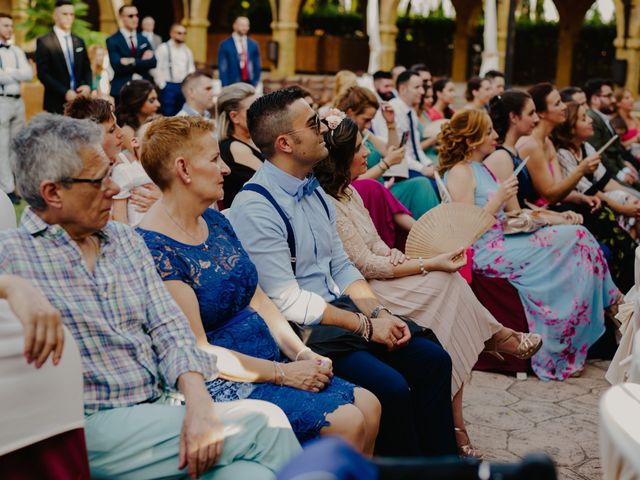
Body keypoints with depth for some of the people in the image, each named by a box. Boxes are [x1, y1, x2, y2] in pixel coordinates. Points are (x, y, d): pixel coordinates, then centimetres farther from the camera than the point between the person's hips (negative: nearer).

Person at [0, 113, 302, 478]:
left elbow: (169, 328, 8)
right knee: (264, 424, -20)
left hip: (162, 406, 6)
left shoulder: (125, 240, 16)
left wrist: (199, 402, -10)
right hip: (92, 426, -5)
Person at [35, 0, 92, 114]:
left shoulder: (79, 42, 15)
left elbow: (86, 69, 19)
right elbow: (43, 73, -8)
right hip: (57, 103, -5)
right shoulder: (44, 42, -2)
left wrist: (87, 85, -3)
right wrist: (65, 92, -16)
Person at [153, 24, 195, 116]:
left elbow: (191, 69, 20)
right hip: (169, 86, -5)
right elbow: (157, 69, -8)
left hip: (184, 87, 5)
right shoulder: (163, 49, -5)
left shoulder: (187, 50, 14)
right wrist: (162, 85, -10)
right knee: (168, 115, -4)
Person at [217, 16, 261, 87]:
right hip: (232, 86, -3)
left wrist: (256, 84, 2)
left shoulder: (253, 45, 11)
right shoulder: (225, 45, 1)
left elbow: (257, 67, 14)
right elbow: (222, 68, -2)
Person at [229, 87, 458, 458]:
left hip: (340, 310, 9)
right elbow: (286, 299, -20)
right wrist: (365, 326, -16)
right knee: (391, 387, -25)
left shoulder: (316, 192, 11)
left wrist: (379, 312, -5)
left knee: (433, 359, -4)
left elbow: (342, 267, 13)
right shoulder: (255, 208, -17)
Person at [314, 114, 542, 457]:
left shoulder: (348, 193, 14)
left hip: (374, 285, 9)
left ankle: (454, 424, -12)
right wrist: (430, 265, -13)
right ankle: (496, 337, 9)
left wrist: (410, 263, -3)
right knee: (449, 284, -19)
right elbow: (366, 266, -17)